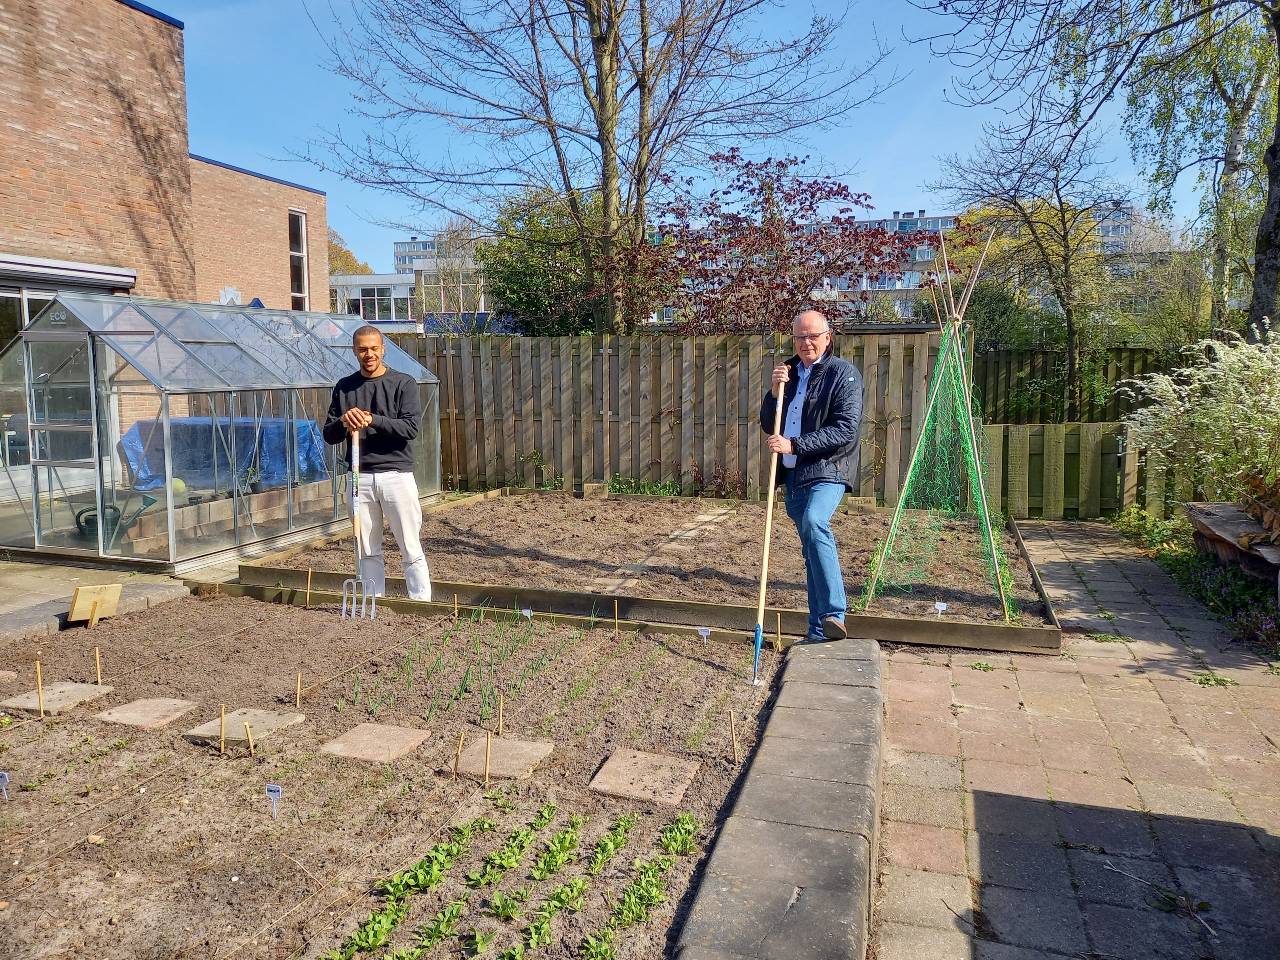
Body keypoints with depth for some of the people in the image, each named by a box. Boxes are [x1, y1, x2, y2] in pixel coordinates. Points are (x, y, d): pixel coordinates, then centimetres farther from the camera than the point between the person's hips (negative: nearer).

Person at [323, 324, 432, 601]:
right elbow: (329, 435, 10)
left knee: (411, 549, -2)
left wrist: (372, 420, -20)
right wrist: (344, 422, -11)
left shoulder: (404, 383, 1)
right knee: (369, 552, 10)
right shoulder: (344, 387, 11)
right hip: (360, 476, 4)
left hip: (396, 473, -3)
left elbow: (411, 428, -11)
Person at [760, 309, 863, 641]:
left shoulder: (844, 373, -4)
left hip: (827, 471, -6)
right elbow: (768, 425, 16)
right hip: (793, 476, 7)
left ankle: (834, 614, -31)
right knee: (811, 550, 11)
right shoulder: (789, 372, 16)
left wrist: (794, 445, -19)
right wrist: (775, 390, -2)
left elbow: (846, 429, -15)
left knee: (813, 522, -34)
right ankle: (818, 632, 19)